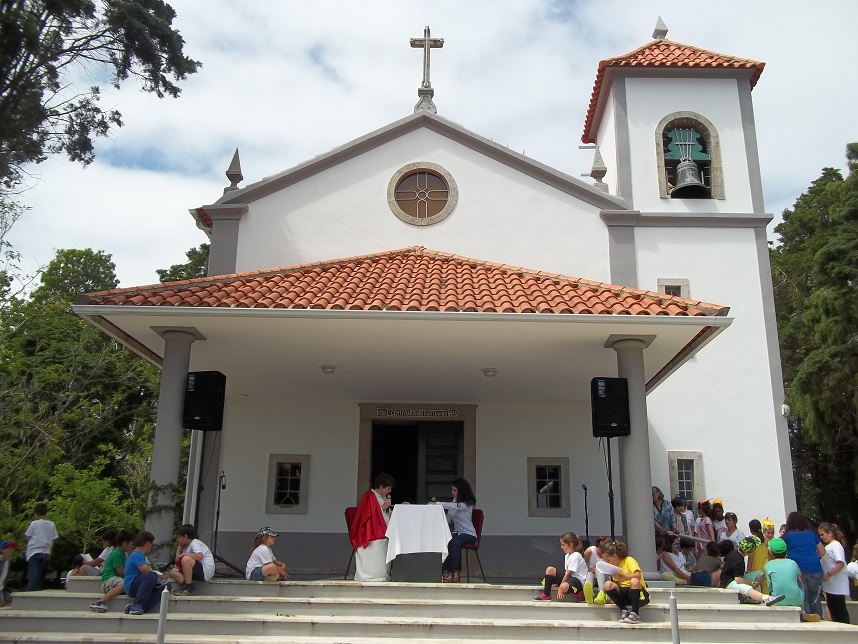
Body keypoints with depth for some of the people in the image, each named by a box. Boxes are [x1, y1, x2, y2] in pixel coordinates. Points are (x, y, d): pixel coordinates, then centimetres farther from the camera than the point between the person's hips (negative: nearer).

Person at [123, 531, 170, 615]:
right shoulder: (136, 555, -11)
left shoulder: (141, 555, 20)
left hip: (140, 586, 10)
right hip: (131, 586, -10)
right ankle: (137, 605, -29)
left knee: (166, 586, -10)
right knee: (152, 576, -35)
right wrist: (160, 577, -3)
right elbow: (146, 571, -17)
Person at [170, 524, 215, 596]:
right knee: (173, 571, 8)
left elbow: (199, 556, -29)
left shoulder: (195, 543, -9)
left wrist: (183, 555, -18)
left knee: (186, 559, -29)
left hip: (206, 571, -10)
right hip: (199, 572, 10)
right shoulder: (186, 547, 18)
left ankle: (189, 587, -18)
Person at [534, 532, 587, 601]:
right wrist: (558, 582, -1)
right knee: (549, 569, -4)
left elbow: (569, 573, -18)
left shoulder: (576, 556, -16)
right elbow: (567, 572, 11)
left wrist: (560, 588, -17)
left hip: (578, 580, -9)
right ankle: (546, 595, -5)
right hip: (570, 577, 9)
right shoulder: (567, 555, 14)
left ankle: (579, 593, -10)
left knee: (564, 587, -40)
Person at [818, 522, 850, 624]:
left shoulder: (836, 545, -13)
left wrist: (828, 575, -24)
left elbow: (841, 564, -23)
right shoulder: (828, 546, 14)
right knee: (832, 609, 12)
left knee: (839, 610, -4)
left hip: (837, 587, -9)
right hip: (830, 586, 9)